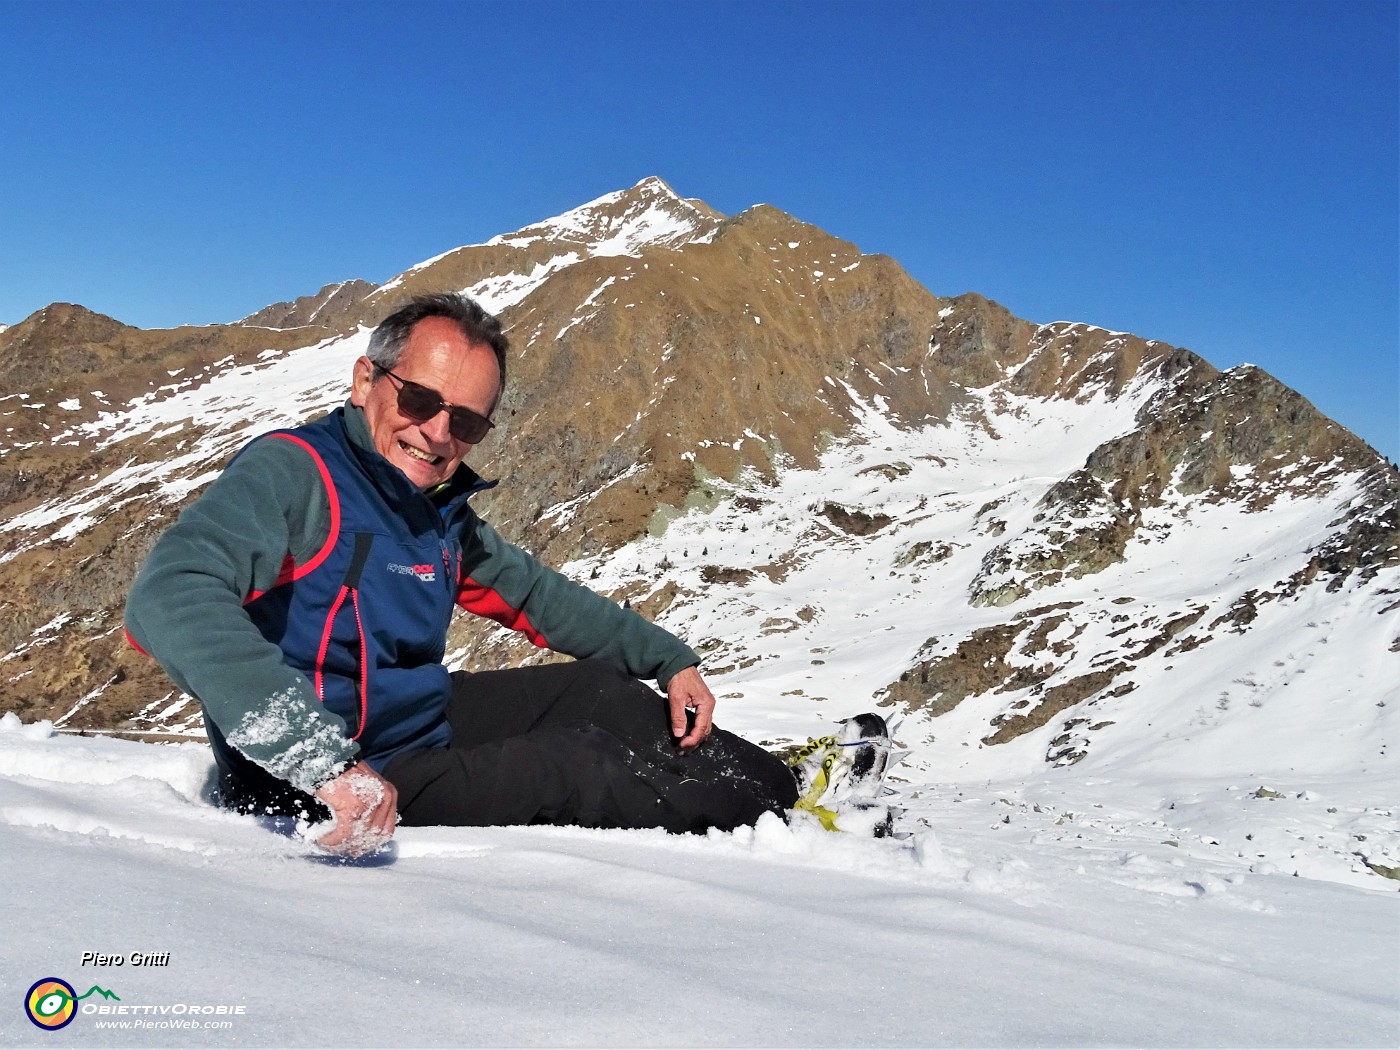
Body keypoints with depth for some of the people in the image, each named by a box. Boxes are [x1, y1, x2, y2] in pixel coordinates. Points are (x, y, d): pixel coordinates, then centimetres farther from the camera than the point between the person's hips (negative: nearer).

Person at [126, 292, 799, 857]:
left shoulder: (440, 511, 3)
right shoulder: (291, 473, -23)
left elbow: (535, 593, 17)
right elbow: (172, 598, -40)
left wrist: (670, 660, 12)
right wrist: (323, 761, -46)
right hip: (317, 799, -9)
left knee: (596, 687, 8)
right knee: (573, 763, -13)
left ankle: (772, 785, 23)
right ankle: (760, 812, 11)